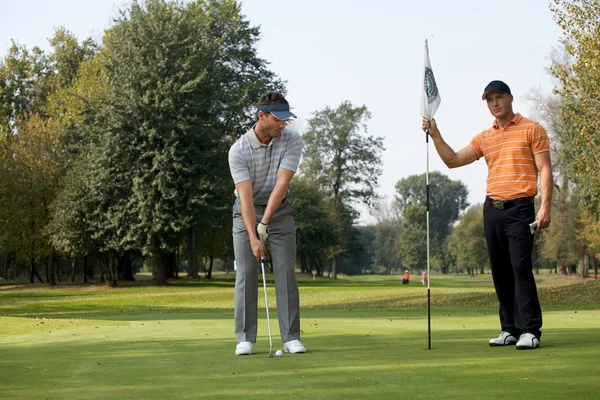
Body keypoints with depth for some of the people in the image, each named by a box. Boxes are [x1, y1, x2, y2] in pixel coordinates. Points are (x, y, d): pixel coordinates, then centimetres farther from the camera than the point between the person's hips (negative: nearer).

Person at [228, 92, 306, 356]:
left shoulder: (292, 141, -15)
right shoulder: (238, 151, -19)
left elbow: (281, 184, -21)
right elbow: (246, 197, -25)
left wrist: (265, 222, -27)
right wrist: (253, 237, -32)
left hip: (279, 210, 1)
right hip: (246, 212, -1)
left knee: (286, 273, -4)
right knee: (246, 275, -4)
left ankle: (291, 337, -2)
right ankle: (245, 338, 2)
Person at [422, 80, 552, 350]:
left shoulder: (531, 130, 2)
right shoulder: (484, 138, 16)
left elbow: (545, 169, -3)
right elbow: (453, 160, 12)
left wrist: (545, 206, -12)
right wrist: (435, 135, -1)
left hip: (519, 207, -5)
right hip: (492, 208, 5)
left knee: (521, 266, -14)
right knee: (500, 272, 4)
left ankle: (530, 330, -11)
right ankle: (510, 328, 10)